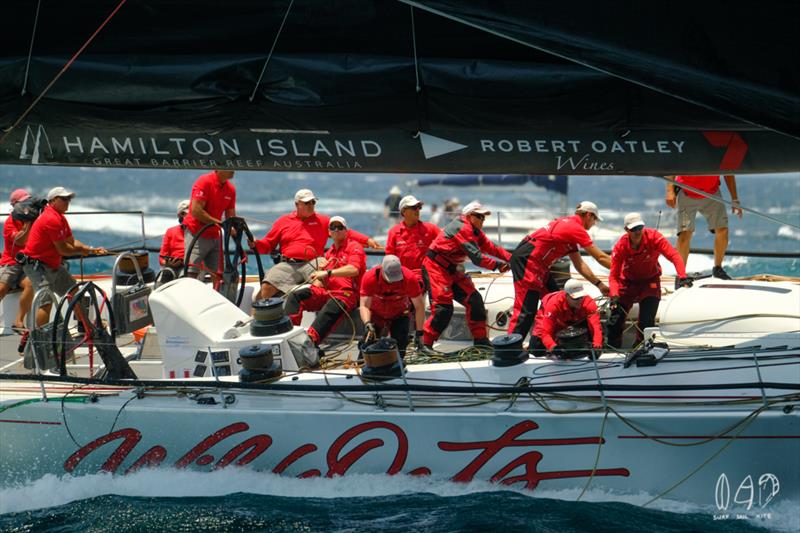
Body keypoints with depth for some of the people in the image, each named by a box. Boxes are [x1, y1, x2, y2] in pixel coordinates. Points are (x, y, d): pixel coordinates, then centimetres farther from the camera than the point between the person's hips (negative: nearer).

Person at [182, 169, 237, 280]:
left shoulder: (230, 189, 7)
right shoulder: (205, 182, -13)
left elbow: (231, 216, 12)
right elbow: (196, 211, -20)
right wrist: (220, 223, -21)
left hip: (214, 237, 7)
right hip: (196, 234, -7)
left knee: (217, 275, 0)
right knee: (191, 275, -13)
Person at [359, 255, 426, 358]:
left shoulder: (410, 278, -31)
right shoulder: (370, 278, -32)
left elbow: (419, 306, -20)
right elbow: (364, 306, -33)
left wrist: (420, 333, -20)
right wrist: (367, 323, -54)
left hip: (399, 315, 0)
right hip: (376, 314, 0)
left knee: (400, 350, -11)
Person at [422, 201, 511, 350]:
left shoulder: (474, 231, 12)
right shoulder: (463, 228, -20)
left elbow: (490, 247, 12)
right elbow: (476, 257, -25)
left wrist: (511, 259, 0)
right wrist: (498, 265, -21)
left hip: (452, 270, 10)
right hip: (436, 267, -10)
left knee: (474, 300, 4)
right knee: (444, 307, -17)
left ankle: (481, 341, 10)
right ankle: (426, 344, -12)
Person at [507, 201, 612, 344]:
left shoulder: (569, 226, 19)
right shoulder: (576, 229, -10)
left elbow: (579, 264, 20)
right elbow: (600, 257, -7)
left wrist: (599, 284, 16)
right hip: (526, 260, -10)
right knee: (526, 310, -13)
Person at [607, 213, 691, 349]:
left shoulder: (654, 237, -25)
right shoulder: (621, 246, -22)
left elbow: (674, 255, -29)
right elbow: (614, 275, -20)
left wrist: (682, 277, -43)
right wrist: (614, 296, -37)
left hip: (650, 281, -1)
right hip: (628, 282, 1)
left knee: (646, 321, -15)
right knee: (616, 319, -4)